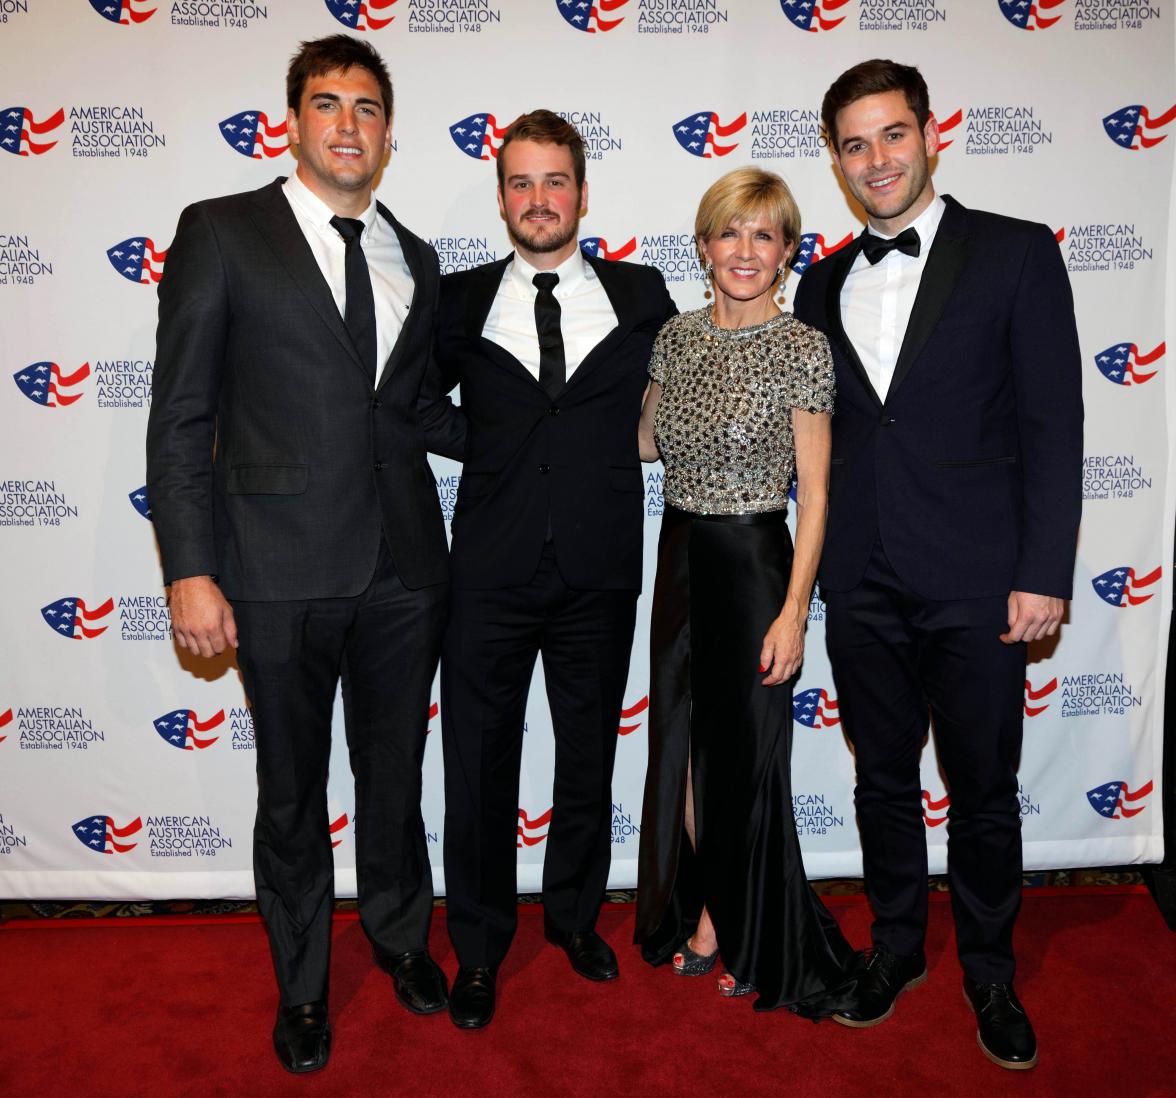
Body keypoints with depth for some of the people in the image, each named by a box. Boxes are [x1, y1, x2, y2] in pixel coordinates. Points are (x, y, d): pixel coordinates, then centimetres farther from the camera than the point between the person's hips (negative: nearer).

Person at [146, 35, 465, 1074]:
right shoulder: (222, 232, -1)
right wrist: (191, 570, -11)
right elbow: (181, 415, -5)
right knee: (293, 792, 13)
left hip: (404, 567, 4)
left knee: (395, 774, 18)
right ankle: (302, 983, 37)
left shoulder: (415, 259, 12)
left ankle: (400, 934, 44)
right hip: (282, 570, -3)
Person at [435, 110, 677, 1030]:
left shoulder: (640, 296, 6)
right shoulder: (460, 302, 5)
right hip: (491, 572, 0)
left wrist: (622, 446, 8)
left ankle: (575, 915, 38)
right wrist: (494, 446, 2)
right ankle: (479, 948, 29)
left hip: (599, 573, 1)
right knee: (480, 764, 8)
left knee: (589, 758, 15)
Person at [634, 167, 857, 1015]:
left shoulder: (803, 347, -10)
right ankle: (703, 915, 36)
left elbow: (814, 490, -11)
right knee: (682, 743, 14)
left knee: (746, 752, 8)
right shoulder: (677, 335, 6)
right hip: (679, 558, 5)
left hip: (753, 564, -5)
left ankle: (753, 937, 33)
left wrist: (794, 610, -16)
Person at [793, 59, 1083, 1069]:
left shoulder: (1016, 253, 0)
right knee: (883, 777, 15)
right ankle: (897, 946, 36)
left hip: (976, 580, -3)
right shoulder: (824, 283, 11)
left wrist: (1044, 574, -10)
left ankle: (989, 970, 33)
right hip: (863, 584, 4)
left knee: (984, 788, 10)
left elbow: (1053, 424, -5)